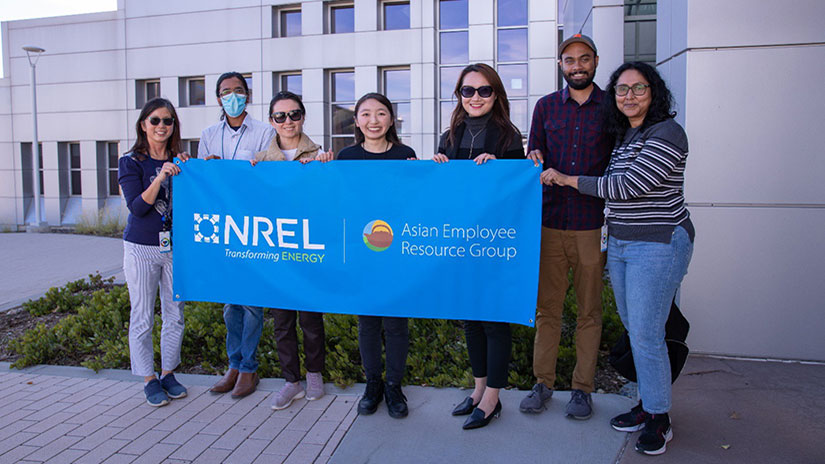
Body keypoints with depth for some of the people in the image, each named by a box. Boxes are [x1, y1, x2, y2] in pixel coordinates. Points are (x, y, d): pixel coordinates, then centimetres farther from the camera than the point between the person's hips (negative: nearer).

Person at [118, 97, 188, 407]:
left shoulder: (178, 161, 7)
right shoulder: (131, 162, -2)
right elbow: (137, 207, -13)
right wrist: (160, 178, -24)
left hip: (175, 247, 3)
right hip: (142, 248, -3)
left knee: (175, 315, 9)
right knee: (142, 318, 3)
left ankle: (168, 373, 26)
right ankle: (149, 380, 18)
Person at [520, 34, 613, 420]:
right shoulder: (546, 106, 10)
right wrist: (535, 162, -11)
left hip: (593, 226, -1)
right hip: (550, 224, 2)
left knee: (589, 312, 7)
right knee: (546, 309, 7)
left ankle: (582, 388, 21)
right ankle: (543, 383, 21)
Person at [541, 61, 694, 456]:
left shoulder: (667, 133, -13)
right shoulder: (623, 136, 14)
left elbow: (628, 186, -20)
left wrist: (568, 179, -13)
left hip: (658, 245, -8)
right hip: (620, 244, 8)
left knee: (645, 334, -6)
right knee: (633, 329, 14)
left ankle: (659, 419, 11)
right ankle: (647, 404, 28)